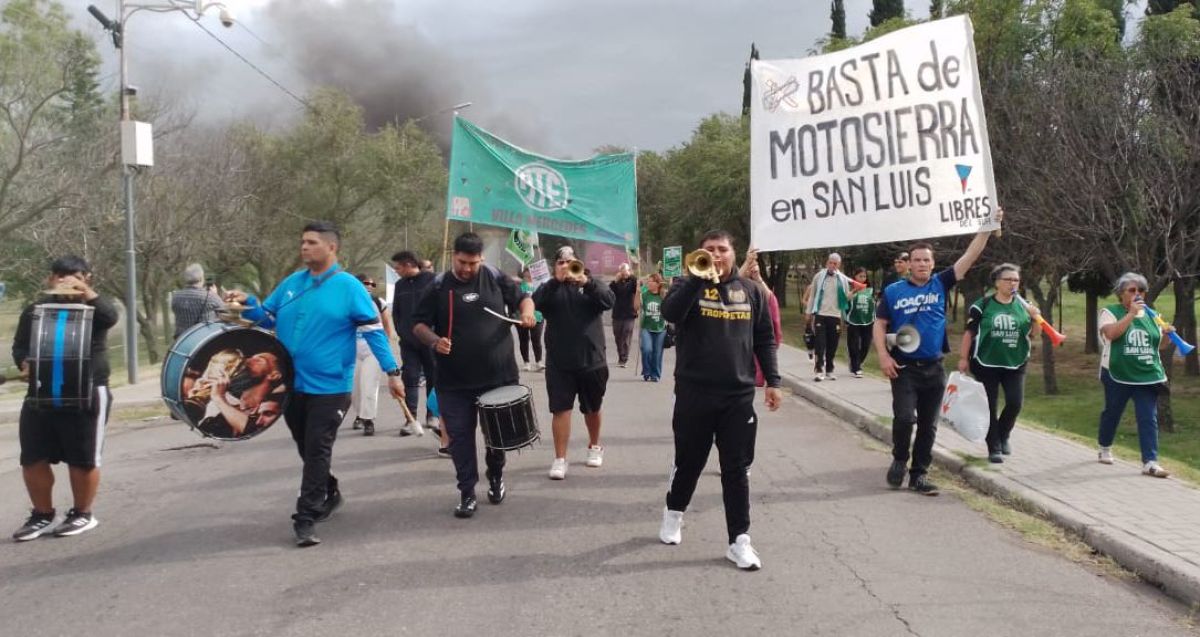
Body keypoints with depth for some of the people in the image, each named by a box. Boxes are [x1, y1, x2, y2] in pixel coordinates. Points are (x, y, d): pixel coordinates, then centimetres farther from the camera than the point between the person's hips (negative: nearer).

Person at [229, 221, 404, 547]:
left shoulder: (349, 287, -9)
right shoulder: (291, 283, 7)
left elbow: (374, 330, -9)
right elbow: (268, 318, 14)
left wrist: (392, 372, -13)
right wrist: (248, 303, -7)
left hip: (329, 388, -6)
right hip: (291, 384, 6)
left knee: (318, 452, -3)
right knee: (307, 449, 18)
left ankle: (306, 518, 0)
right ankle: (328, 493, 39)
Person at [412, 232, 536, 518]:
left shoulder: (495, 278, 1)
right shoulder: (438, 287, -1)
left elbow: (521, 297, 13)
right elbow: (419, 324, 2)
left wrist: (526, 312, -9)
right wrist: (434, 340, -18)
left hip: (499, 375, 1)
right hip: (454, 380, -1)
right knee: (460, 435, 1)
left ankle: (496, 477, 37)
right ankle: (467, 492, 11)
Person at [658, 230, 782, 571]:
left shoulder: (751, 291, 9)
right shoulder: (689, 284, 0)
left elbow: (765, 339, 10)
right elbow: (670, 313, -21)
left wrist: (772, 381, 4)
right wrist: (698, 277, -24)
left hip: (739, 394, 2)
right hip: (694, 392, -1)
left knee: (737, 469, 4)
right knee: (689, 461, 13)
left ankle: (739, 540, 9)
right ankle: (674, 512, 37)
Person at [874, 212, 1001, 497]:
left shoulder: (940, 285, 3)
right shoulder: (893, 291, 0)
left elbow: (969, 257, -1)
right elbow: (879, 325, 2)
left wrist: (988, 227, -8)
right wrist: (883, 356, -11)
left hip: (934, 368, 3)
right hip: (904, 367, -2)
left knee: (928, 425, 7)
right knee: (904, 417, -15)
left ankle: (919, 474, 18)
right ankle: (899, 459, 12)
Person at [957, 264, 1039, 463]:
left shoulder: (1022, 305, 4)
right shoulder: (983, 305, -7)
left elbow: (1032, 333, 11)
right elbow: (969, 332, -5)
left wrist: (1035, 319, -9)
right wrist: (963, 358, -7)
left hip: (1015, 364, 3)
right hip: (986, 363, -3)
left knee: (1015, 403, -4)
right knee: (990, 407, 2)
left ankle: (1003, 435, 24)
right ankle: (994, 448, 12)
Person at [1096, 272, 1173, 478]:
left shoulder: (1149, 315, 10)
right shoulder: (1110, 312, -5)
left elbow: (1160, 344, 17)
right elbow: (1111, 333, -26)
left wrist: (1167, 334, -5)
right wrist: (1131, 313, -26)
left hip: (1147, 375, 3)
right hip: (1118, 375, -3)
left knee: (1149, 418, -5)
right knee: (1112, 413, 14)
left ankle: (1150, 462, -6)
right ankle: (1105, 448, 36)